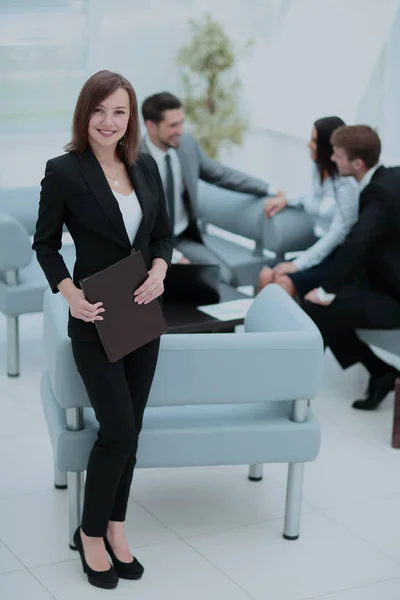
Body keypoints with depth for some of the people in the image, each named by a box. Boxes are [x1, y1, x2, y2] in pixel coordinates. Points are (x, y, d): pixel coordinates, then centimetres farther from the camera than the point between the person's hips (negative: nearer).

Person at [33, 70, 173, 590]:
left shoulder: (146, 167, 4)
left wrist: (159, 271, -9)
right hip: (96, 320, -5)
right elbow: (45, 243, -3)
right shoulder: (63, 171, -9)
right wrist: (71, 295, -17)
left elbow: (164, 234, 11)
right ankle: (91, 533, 14)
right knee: (118, 429, -7)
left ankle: (115, 528, 25)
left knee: (129, 429, 10)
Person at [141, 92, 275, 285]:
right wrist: (173, 256, -22)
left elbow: (220, 174, 11)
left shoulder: (187, 144, -4)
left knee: (224, 277, -17)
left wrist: (271, 190, 8)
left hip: (183, 238, 5)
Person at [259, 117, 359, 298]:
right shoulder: (318, 170, 10)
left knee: (285, 282, -28)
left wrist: (298, 264, -21)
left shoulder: (347, 182, -17)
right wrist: (287, 200, 12)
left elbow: (338, 233, -20)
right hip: (321, 251, 8)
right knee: (266, 275, -16)